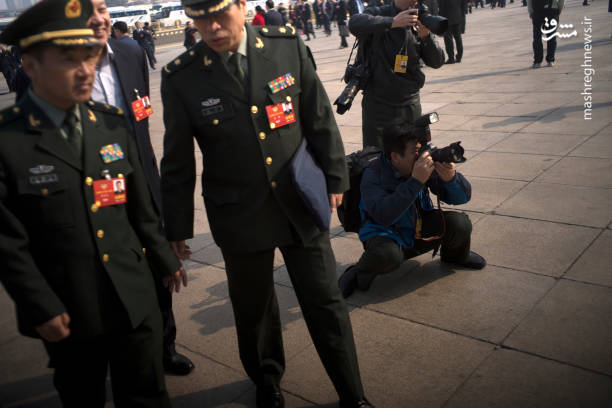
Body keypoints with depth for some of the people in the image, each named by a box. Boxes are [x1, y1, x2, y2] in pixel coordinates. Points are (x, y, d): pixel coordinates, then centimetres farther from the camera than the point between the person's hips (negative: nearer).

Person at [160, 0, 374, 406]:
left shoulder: (289, 45, -6)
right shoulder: (180, 77, -9)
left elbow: (320, 118, 2)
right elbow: (177, 161, -2)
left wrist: (335, 178, 5)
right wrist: (177, 227, 2)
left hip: (301, 203, 1)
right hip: (239, 216, 0)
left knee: (325, 302, 10)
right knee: (253, 307, 17)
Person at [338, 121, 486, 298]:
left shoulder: (428, 164, -13)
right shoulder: (373, 175, -24)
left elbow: (462, 197, -9)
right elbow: (383, 216, -40)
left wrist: (451, 178, -32)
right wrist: (416, 181, -43)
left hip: (420, 232, 5)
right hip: (388, 235, -5)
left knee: (460, 224, -18)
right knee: (387, 255, -38)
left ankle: (454, 255, 18)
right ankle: (360, 274, -4)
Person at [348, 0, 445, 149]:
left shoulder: (418, 22, 4)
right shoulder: (377, 14, -5)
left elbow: (437, 62, 1)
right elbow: (354, 23, -27)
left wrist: (425, 36, -16)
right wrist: (392, 22, -31)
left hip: (410, 104, 4)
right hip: (378, 105, -3)